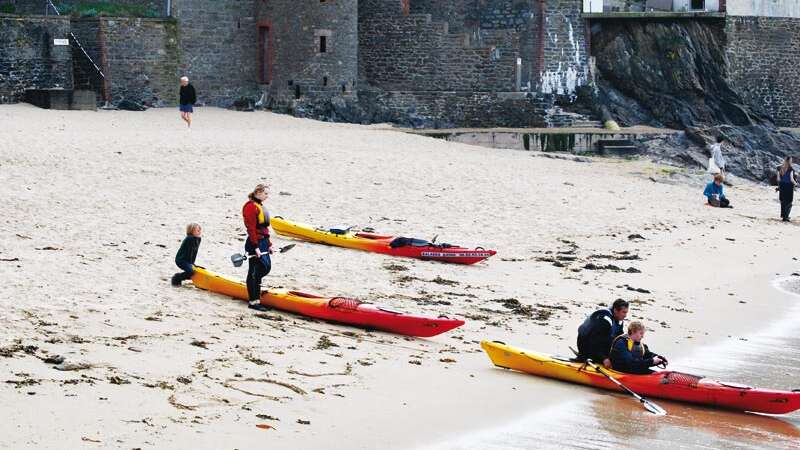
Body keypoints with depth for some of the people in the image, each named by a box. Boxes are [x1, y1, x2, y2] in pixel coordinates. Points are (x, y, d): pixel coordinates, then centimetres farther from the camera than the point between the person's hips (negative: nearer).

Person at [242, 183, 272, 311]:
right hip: (255, 243, -10)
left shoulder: (260, 206, 17)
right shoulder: (251, 207, -14)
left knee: (266, 267, 15)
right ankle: (254, 301, -1)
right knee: (255, 271, -4)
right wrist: (256, 247, -22)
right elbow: (251, 229, -19)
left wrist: (269, 244, 20)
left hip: (263, 242, 10)